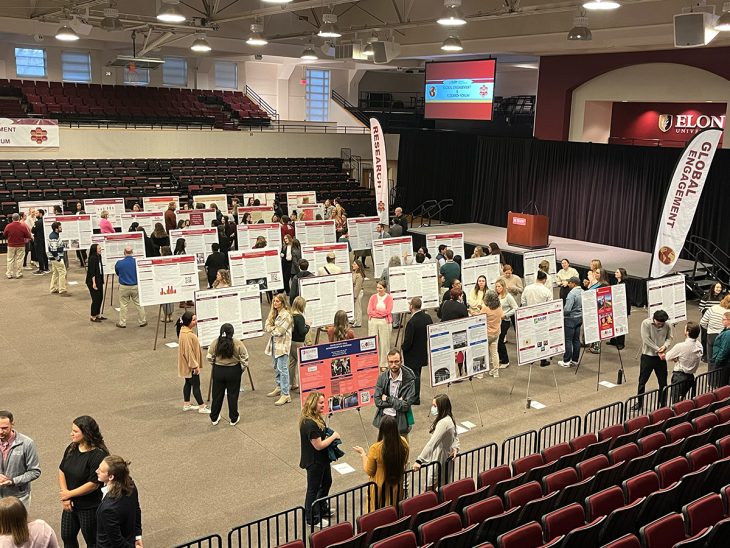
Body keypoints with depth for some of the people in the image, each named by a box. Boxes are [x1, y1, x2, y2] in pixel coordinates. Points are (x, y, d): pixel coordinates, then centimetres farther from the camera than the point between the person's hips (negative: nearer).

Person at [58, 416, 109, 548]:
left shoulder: (98, 455, -25)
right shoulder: (72, 448, -2)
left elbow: (93, 484, -25)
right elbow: (62, 471, 2)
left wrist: (69, 494, -15)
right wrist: (65, 496, -8)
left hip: (89, 507, -7)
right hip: (70, 504, 7)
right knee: (67, 537, 23)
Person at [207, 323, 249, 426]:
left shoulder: (215, 343, -8)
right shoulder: (238, 343, -13)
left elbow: (210, 358, -2)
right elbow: (244, 358, -10)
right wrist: (242, 369, 5)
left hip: (218, 371, 2)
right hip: (233, 371, -2)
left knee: (217, 394, 15)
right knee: (233, 395, 10)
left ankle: (214, 418, 27)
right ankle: (234, 419, 19)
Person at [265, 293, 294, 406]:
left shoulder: (286, 315, -14)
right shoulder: (273, 313, 12)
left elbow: (280, 331, -18)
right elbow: (266, 327, 7)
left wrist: (272, 328, -2)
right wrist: (275, 328, -9)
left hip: (283, 344, -9)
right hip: (274, 343, 9)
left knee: (282, 369, -11)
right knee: (277, 367, 19)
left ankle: (285, 395, -11)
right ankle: (279, 387, 35)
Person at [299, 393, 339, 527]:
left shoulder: (317, 418, -1)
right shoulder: (309, 424, -32)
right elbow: (318, 445, -27)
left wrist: (331, 437, -1)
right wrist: (334, 436, -16)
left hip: (322, 459, 10)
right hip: (314, 461, -10)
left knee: (326, 482, 26)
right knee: (314, 489, 9)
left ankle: (321, 510, 46)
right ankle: (312, 518, 28)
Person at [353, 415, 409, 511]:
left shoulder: (376, 448, -29)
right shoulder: (403, 443, -17)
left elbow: (369, 471, -14)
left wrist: (363, 454, -3)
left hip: (380, 487, -4)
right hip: (397, 485, 4)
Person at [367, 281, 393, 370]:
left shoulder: (389, 298, 0)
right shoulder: (373, 297, 6)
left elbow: (388, 311, -9)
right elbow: (369, 311, -1)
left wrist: (376, 312, -7)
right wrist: (381, 312, -9)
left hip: (385, 322, -2)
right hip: (373, 321, 2)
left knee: (384, 343, 2)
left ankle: (383, 364, 11)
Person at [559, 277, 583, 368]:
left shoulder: (572, 293, -21)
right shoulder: (582, 292, 5)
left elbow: (567, 309, -25)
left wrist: (561, 314, -7)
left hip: (571, 319, -8)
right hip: (580, 317, 8)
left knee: (568, 340, -1)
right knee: (576, 340, 13)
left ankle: (566, 361, 4)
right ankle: (575, 360, 19)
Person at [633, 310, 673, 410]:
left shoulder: (667, 326, -7)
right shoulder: (646, 323, -16)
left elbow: (669, 338, 2)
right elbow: (646, 340, -19)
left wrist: (665, 345, -20)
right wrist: (657, 350, -22)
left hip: (660, 357, 2)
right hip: (647, 356, -2)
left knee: (663, 381, 9)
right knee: (642, 380, 9)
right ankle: (639, 402, 24)